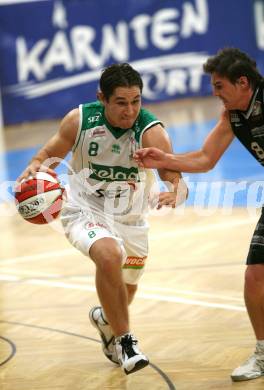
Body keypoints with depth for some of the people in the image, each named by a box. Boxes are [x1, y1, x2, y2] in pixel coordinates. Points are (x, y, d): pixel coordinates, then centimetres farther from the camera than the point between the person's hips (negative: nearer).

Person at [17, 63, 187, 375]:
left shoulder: (151, 132, -24)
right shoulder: (79, 120, -18)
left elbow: (175, 178, -33)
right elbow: (51, 153, -1)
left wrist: (176, 192, -56)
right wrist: (37, 166, -24)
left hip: (129, 219, 2)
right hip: (84, 209, -2)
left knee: (125, 293, 20)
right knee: (109, 255, -34)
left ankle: (104, 318, 59)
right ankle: (123, 340, -18)